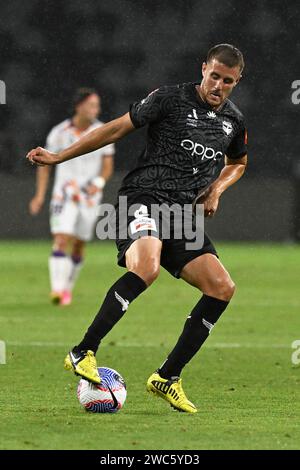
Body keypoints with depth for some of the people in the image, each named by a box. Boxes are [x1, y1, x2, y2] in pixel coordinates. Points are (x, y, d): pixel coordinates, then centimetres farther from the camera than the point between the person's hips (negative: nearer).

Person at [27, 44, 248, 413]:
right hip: (144, 199, -6)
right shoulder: (170, 99, -3)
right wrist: (59, 157, -1)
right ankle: (83, 354, -27)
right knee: (146, 268, -35)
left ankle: (167, 378, 0)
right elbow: (116, 129, 2)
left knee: (222, 288, -9)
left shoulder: (233, 120, 14)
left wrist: (216, 189, 11)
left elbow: (237, 163, 34)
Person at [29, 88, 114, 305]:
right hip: (64, 194, -2)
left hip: (90, 196, 2)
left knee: (78, 247, 9)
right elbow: (45, 164, 5)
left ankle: (67, 288, 26)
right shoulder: (59, 133, -5)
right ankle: (57, 289, -24)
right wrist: (40, 195, 0)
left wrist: (99, 183, -20)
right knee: (61, 240, -17)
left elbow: (108, 167, 1)